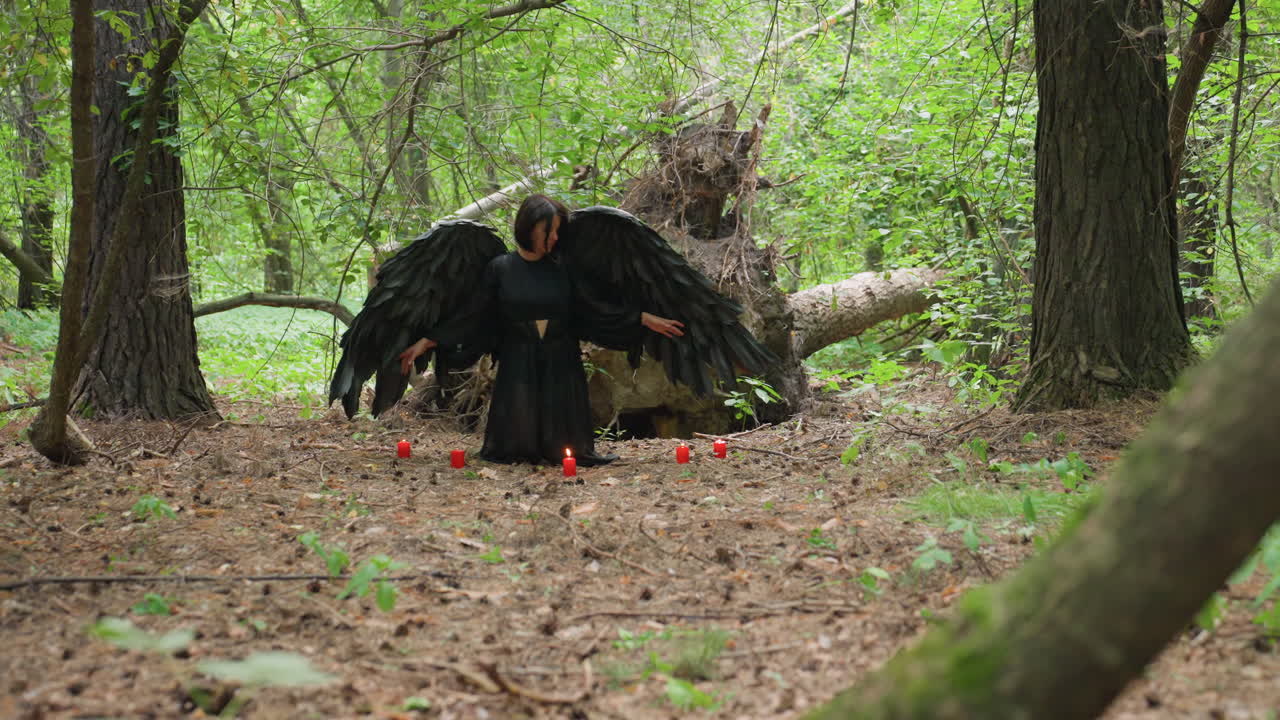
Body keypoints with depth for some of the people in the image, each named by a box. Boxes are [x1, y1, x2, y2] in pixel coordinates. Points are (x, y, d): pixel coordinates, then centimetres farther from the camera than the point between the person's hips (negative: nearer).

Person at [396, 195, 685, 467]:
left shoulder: (561, 270, 5)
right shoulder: (500, 268, 0)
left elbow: (595, 309, 6)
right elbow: (471, 317, 2)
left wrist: (646, 319, 1)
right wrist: (425, 343, -3)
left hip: (560, 367, 1)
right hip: (518, 366, -1)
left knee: (564, 447, -2)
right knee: (516, 444, -1)